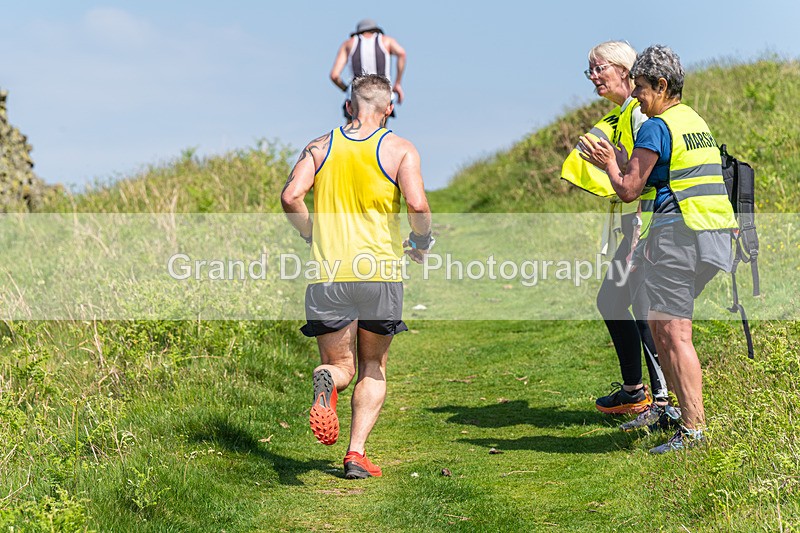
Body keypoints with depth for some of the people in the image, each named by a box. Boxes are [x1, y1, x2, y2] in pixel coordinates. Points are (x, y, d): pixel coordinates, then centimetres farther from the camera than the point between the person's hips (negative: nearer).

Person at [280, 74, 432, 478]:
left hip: (328, 275, 1)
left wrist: (312, 235, 12)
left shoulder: (320, 147, 8)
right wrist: (422, 244, 6)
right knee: (373, 368, 16)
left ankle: (327, 382, -25)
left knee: (340, 366, 12)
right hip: (380, 274, -1)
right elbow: (417, 205, -13)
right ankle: (356, 453, 4)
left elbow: (290, 197, -5)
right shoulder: (401, 149, 1)